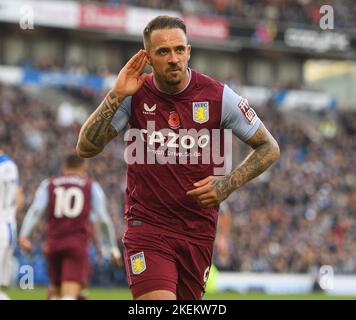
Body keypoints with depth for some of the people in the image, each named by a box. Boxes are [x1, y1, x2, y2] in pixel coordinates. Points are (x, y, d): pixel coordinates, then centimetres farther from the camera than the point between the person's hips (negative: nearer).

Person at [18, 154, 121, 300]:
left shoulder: (48, 185, 14)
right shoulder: (92, 187, 10)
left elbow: (35, 210, -1)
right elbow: (103, 218, 2)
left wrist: (23, 235, -12)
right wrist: (114, 246, 6)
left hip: (53, 244, 3)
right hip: (77, 245, -3)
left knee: (56, 289, 22)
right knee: (70, 294, -13)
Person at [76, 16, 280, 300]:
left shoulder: (217, 96, -4)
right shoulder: (135, 95, -3)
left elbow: (269, 148, 5)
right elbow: (86, 148, -7)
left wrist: (228, 183, -10)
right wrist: (116, 96, -15)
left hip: (198, 231, 2)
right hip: (147, 226, -2)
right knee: (158, 299, -22)